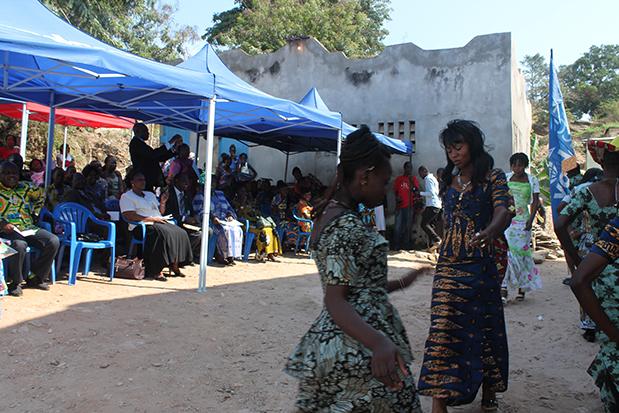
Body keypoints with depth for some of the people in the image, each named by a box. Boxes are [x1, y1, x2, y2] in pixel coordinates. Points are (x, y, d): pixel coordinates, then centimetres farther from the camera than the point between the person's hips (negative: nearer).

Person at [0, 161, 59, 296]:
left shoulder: (25, 187, 15)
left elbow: (40, 194, 33)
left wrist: (35, 213, 23)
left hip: (29, 228, 6)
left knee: (54, 241, -15)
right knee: (19, 245, -38)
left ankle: (35, 277, -2)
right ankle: (14, 282, -15)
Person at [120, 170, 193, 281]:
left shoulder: (150, 194, 28)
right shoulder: (126, 197, 4)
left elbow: (160, 212, 30)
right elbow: (129, 216, -10)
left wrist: (162, 203, 7)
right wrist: (152, 219, -15)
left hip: (159, 223, 7)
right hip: (142, 226, -7)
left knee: (180, 233, -17)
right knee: (162, 234, -35)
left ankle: (175, 265, -12)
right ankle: (155, 271, -33)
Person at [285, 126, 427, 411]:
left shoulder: (331, 214, 10)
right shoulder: (346, 224, -19)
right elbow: (336, 301, -24)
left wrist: (400, 284, 27)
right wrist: (379, 343, -38)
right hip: (358, 349, -9)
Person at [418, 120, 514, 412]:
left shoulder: (493, 177, -3)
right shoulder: (449, 181, 12)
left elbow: (503, 212, -19)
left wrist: (489, 232, -41)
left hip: (482, 264, -3)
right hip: (448, 265, 3)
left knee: (486, 327, 8)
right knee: (443, 329, -3)